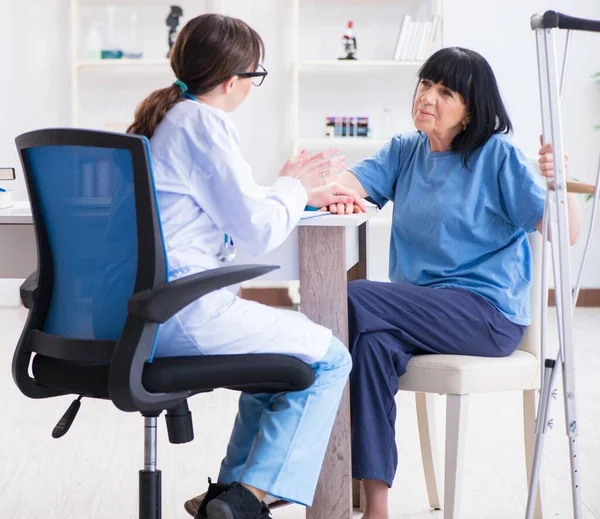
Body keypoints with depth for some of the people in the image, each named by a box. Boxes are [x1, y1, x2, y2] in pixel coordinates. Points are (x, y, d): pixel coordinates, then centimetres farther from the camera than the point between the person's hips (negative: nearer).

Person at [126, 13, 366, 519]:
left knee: (286, 346, 27)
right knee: (328, 358, -2)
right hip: (178, 311, -10)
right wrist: (292, 186, 8)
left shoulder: (161, 118, 18)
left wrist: (304, 192, 24)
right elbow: (259, 231, -11)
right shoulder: (204, 124, -11)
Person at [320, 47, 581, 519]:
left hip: (489, 313, -5)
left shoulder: (497, 155, -4)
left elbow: (566, 231, -10)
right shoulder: (405, 151, 14)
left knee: (352, 300, -24)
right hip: (424, 310, 5)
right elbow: (352, 181, -2)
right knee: (373, 343, -29)